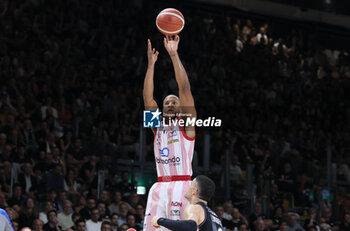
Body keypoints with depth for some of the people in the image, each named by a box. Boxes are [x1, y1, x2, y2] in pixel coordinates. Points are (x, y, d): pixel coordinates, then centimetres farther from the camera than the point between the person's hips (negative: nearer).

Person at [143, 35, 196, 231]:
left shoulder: (186, 124, 7)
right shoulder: (158, 126, 20)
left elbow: (185, 88, -2)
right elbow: (147, 97, 11)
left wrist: (174, 55, -6)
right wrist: (151, 64, 5)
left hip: (182, 186, -5)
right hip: (160, 188, 5)